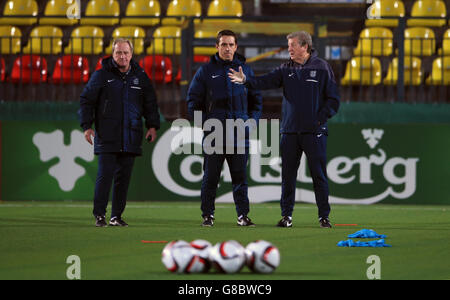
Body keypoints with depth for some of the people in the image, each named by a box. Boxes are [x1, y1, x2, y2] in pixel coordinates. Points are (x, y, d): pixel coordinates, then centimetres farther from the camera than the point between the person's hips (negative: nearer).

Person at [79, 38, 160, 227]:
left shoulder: (140, 77, 11)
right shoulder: (101, 75, 1)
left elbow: (150, 103, 18)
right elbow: (86, 100, 3)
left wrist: (152, 125, 7)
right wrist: (87, 126, -5)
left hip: (131, 138, 3)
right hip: (107, 138, -3)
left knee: (123, 177, 4)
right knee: (105, 175, -8)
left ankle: (117, 216, 10)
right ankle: (99, 215, -3)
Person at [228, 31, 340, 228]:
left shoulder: (322, 68, 0)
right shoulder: (286, 69, 10)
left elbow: (333, 99, 0)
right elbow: (266, 81, -5)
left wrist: (321, 118, -9)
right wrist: (246, 80, -21)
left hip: (314, 131, -3)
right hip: (290, 131, 4)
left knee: (319, 175, 0)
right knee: (288, 175, 5)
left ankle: (324, 216, 7)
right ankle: (286, 215, 11)